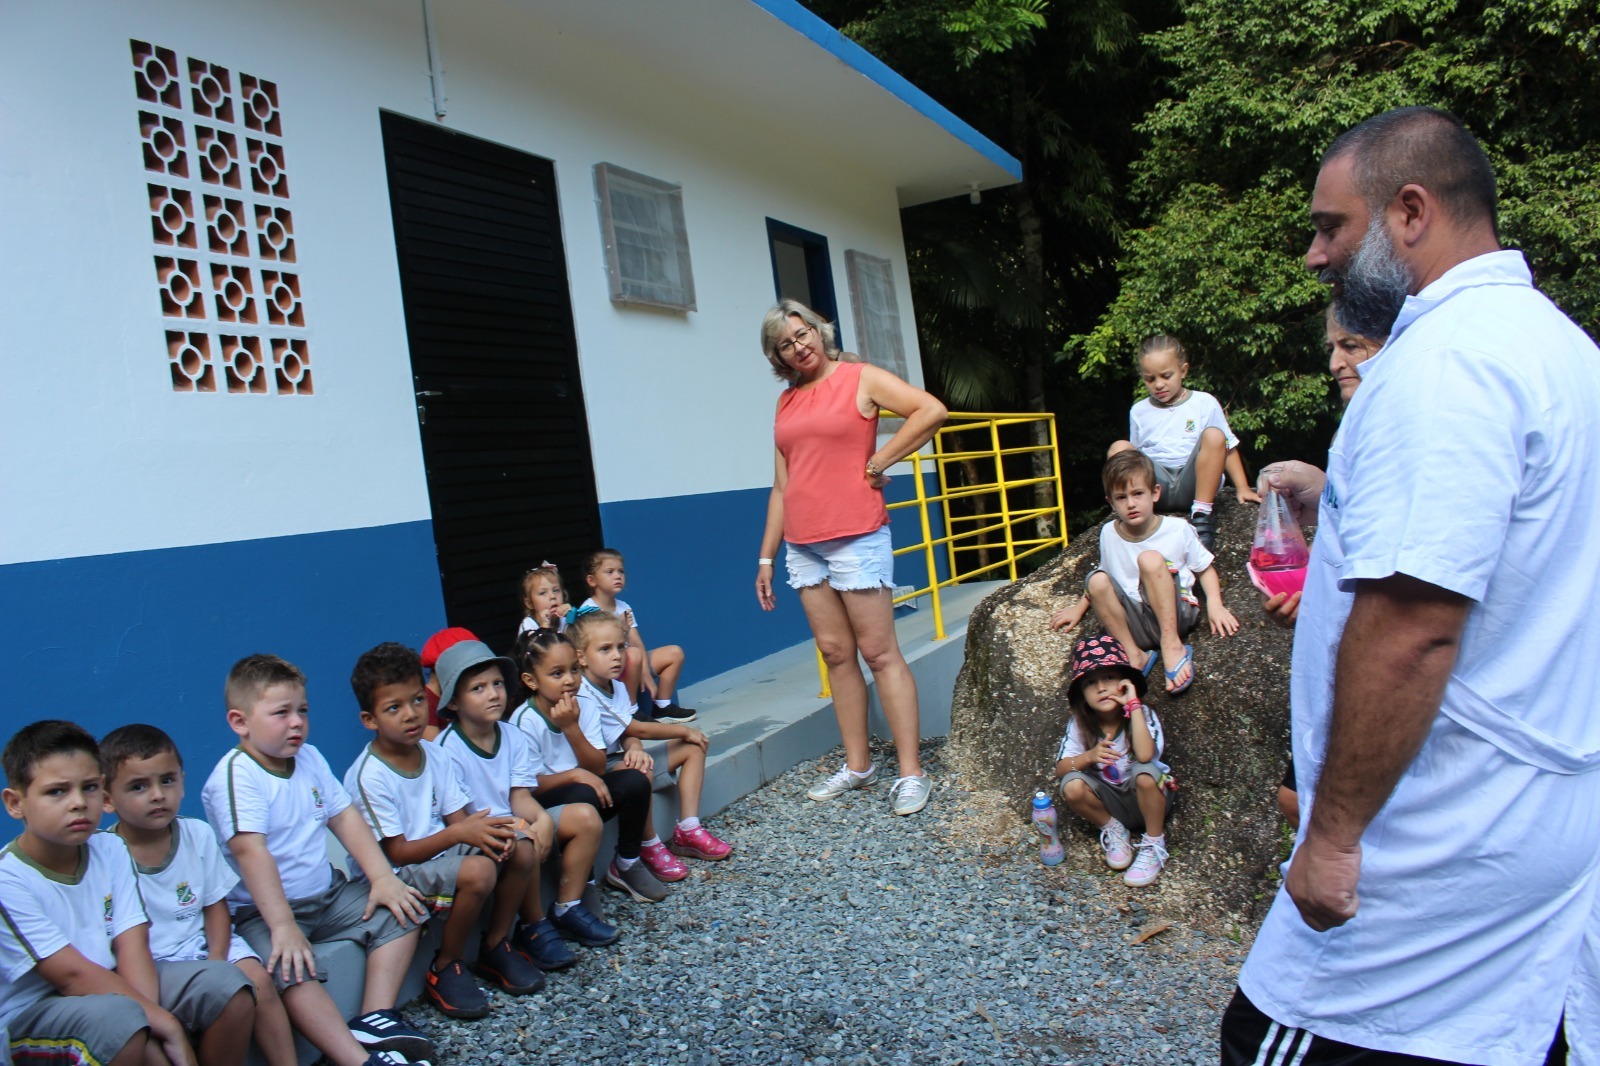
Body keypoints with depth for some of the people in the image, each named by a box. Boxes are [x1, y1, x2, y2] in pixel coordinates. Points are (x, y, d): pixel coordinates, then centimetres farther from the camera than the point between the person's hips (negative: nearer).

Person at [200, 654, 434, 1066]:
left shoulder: (309, 758, 8)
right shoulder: (236, 774, -17)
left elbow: (344, 816, 8)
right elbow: (250, 850, -27)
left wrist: (383, 878, -4)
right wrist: (283, 924, -35)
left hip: (327, 894, 8)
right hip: (263, 910, -8)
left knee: (401, 912, -2)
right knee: (290, 968, -33)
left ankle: (375, 1018, -10)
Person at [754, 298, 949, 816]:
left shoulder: (860, 378, 0)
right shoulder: (786, 403, 14)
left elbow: (932, 410, -12)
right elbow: (782, 486, 15)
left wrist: (879, 461, -10)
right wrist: (766, 556, 13)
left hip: (856, 536, -6)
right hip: (803, 545, 6)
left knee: (880, 653, -4)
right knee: (835, 653, 9)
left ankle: (911, 773, 2)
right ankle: (857, 764, 18)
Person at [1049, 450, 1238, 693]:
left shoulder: (1178, 529, -2)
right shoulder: (1109, 534, 6)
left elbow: (1205, 568, 7)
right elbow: (1105, 578, 21)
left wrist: (1215, 604, -9)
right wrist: (1079, 608, 16)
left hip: (1175, 614, -3)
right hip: (1137, 624, 3)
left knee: (1150, 559, -27)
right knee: (1097, 580, -22)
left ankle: (1172, 644, -26)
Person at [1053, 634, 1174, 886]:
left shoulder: (1143, 715, -19)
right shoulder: (1079, 724, -11)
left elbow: (1145, 755, -39)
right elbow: (1060, 768, -12)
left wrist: (1133, 705, -36)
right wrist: (1089, 756, -32)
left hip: (1144, 799, -2)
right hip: (1109, 802, 2)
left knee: (1145, 772, -35)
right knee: (1072, 786, -27)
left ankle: (1154, 843, -10)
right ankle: (1111, 828, 3)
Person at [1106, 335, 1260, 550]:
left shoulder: (1204, 403, 8)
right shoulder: (1139, 412, 15)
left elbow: (1228, 448, 9)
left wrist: (1242, 488, 1)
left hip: (1192, 484, -1)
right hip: (1156, 486, 1)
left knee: (1214, 436, -27)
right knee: (1119, 449, -21)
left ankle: (1201, 517, -26)